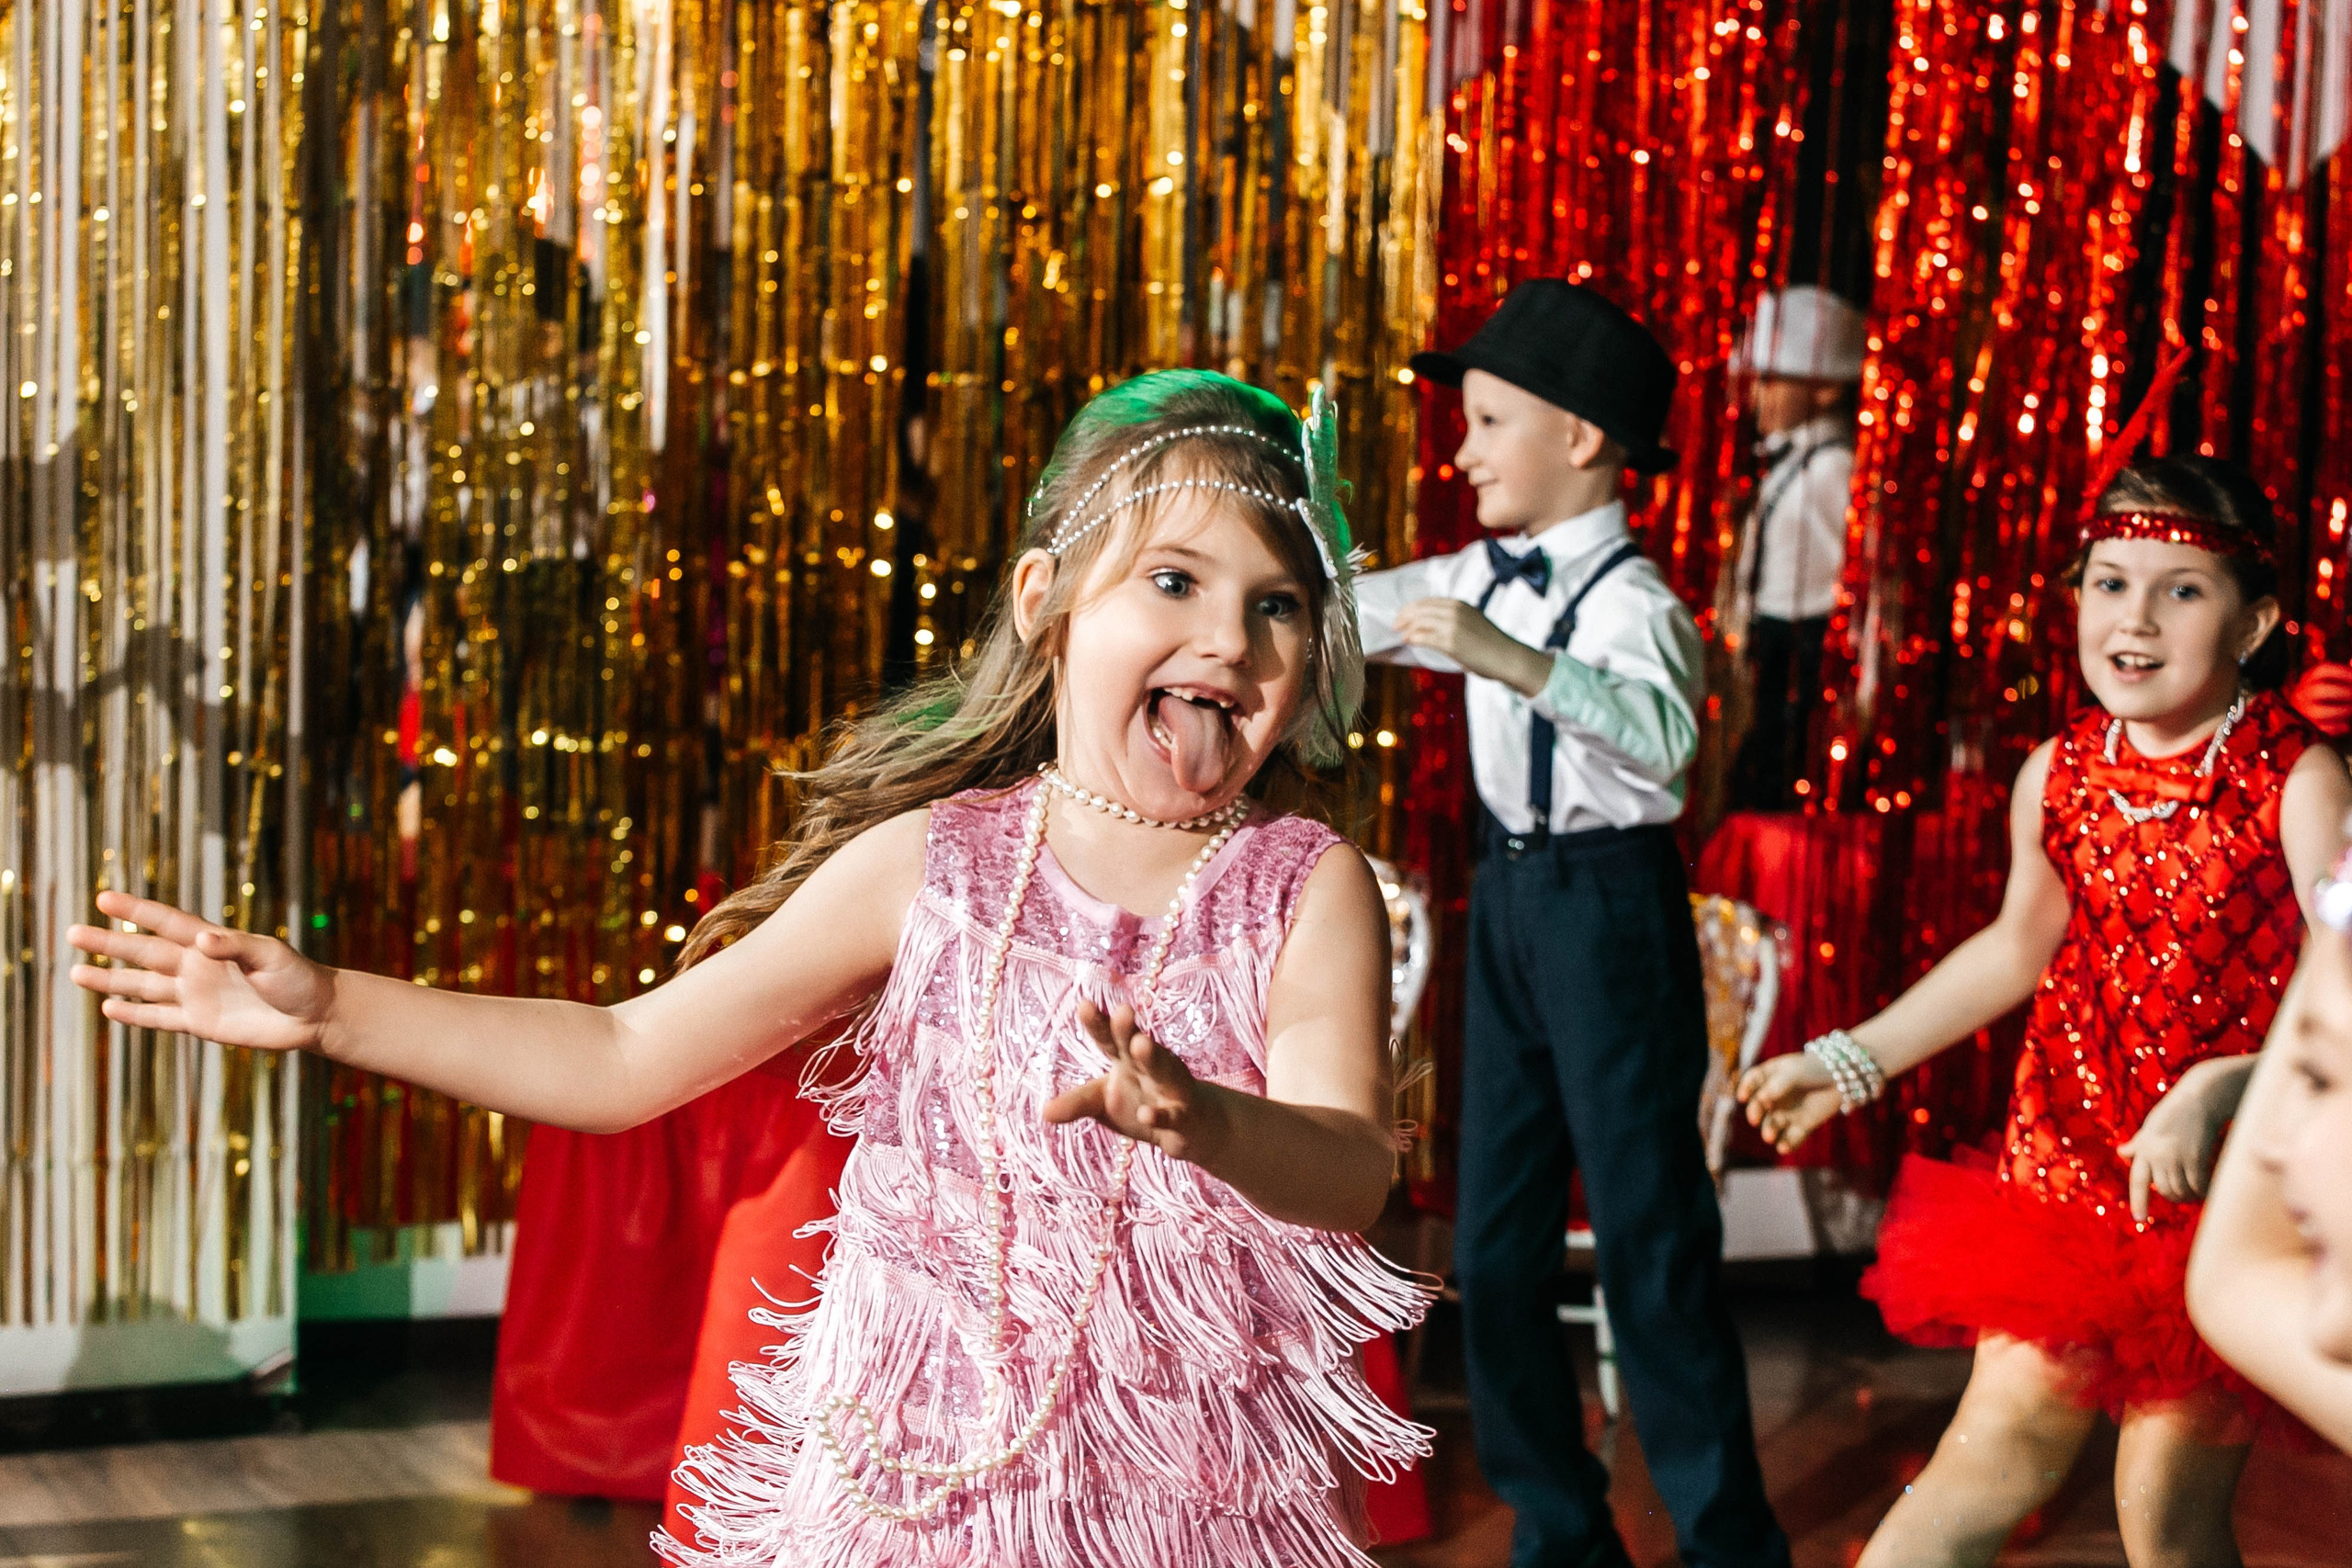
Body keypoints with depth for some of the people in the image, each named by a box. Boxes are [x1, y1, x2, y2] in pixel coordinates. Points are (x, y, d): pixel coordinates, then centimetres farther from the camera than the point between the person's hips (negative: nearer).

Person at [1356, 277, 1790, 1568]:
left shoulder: (1628, 600, -18)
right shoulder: (1487, 580, 8)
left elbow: (1662, 730, -37)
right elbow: (1358, 611, 21)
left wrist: (1511, 660, -47)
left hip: (1609, 905, -8)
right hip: (1511, 896, 9)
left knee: (1649, 1240, -4)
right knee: (1495, 1244, 11)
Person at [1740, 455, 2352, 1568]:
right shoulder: (2057, 776, 1)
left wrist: (2214, 1095, -39)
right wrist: (1851, 1061, 18)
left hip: (2227, 1189, -4)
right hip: (2066, 1160, 4)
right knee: (1998, 1448, 1)